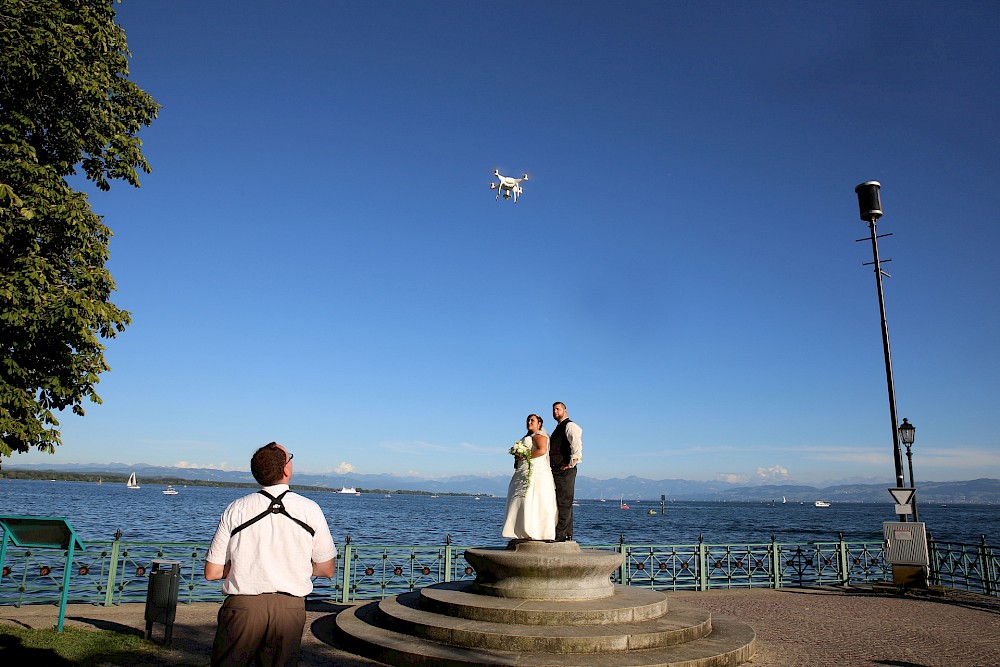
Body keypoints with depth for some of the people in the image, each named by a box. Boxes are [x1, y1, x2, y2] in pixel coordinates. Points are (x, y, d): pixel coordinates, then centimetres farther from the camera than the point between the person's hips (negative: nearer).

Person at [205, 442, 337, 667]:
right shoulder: (310, 509, -2)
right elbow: (327, 570, 5)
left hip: (242, 606, 0)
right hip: (291, 608, 0)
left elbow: (211, 572, 3)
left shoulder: (236, 509, -1)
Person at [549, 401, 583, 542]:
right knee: (564, 503, 10)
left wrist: (571, 464, -18)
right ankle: (567, 534, 15)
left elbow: (577, 447, -19)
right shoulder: (557, 429, 22)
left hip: (565, 470, -10)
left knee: (564, 502, -9)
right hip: (556, 470, 10)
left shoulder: (570, 426, -7)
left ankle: (560, 534, -9)